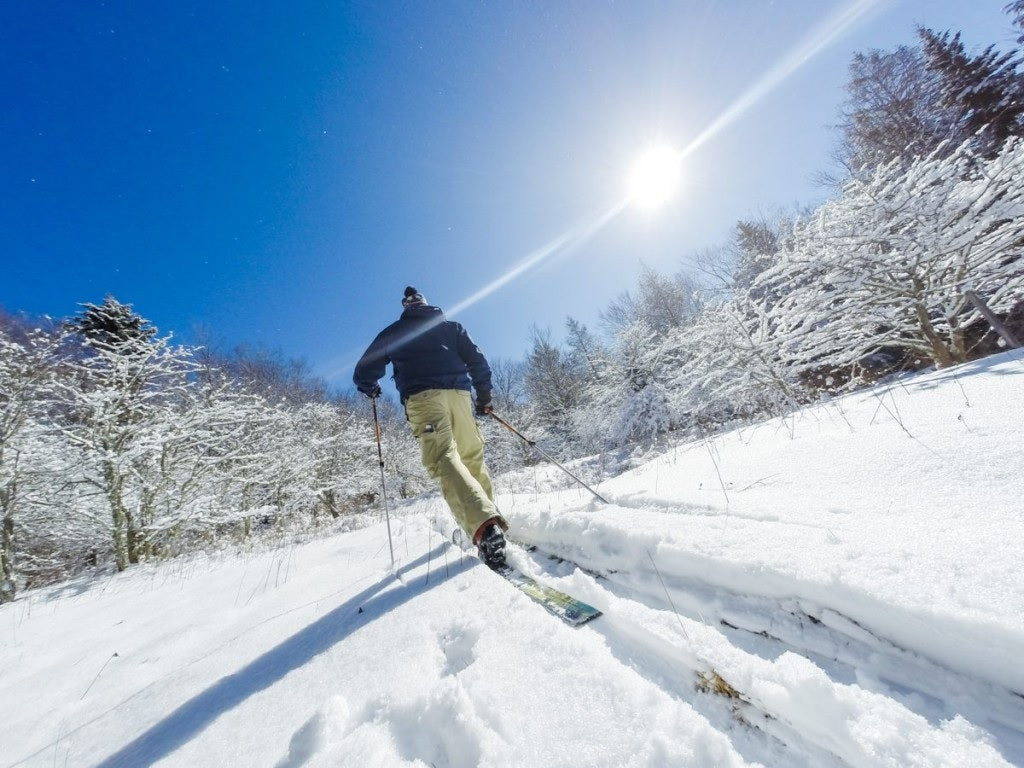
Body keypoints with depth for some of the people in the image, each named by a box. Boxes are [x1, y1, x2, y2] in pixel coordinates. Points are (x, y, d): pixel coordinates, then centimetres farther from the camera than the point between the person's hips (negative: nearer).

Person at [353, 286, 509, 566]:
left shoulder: (393, 331, 21)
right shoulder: (451, 326, 25)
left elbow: (365, 370, 19)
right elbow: (478, 361, 14)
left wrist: (370, 388, 40)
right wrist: (484, 396, 22)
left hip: (422, 396, -3)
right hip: (458, 392, 3)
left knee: (444, 459, -17)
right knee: (473, 457, 16)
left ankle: (484, 525, -35)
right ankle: (489, 513, 16)